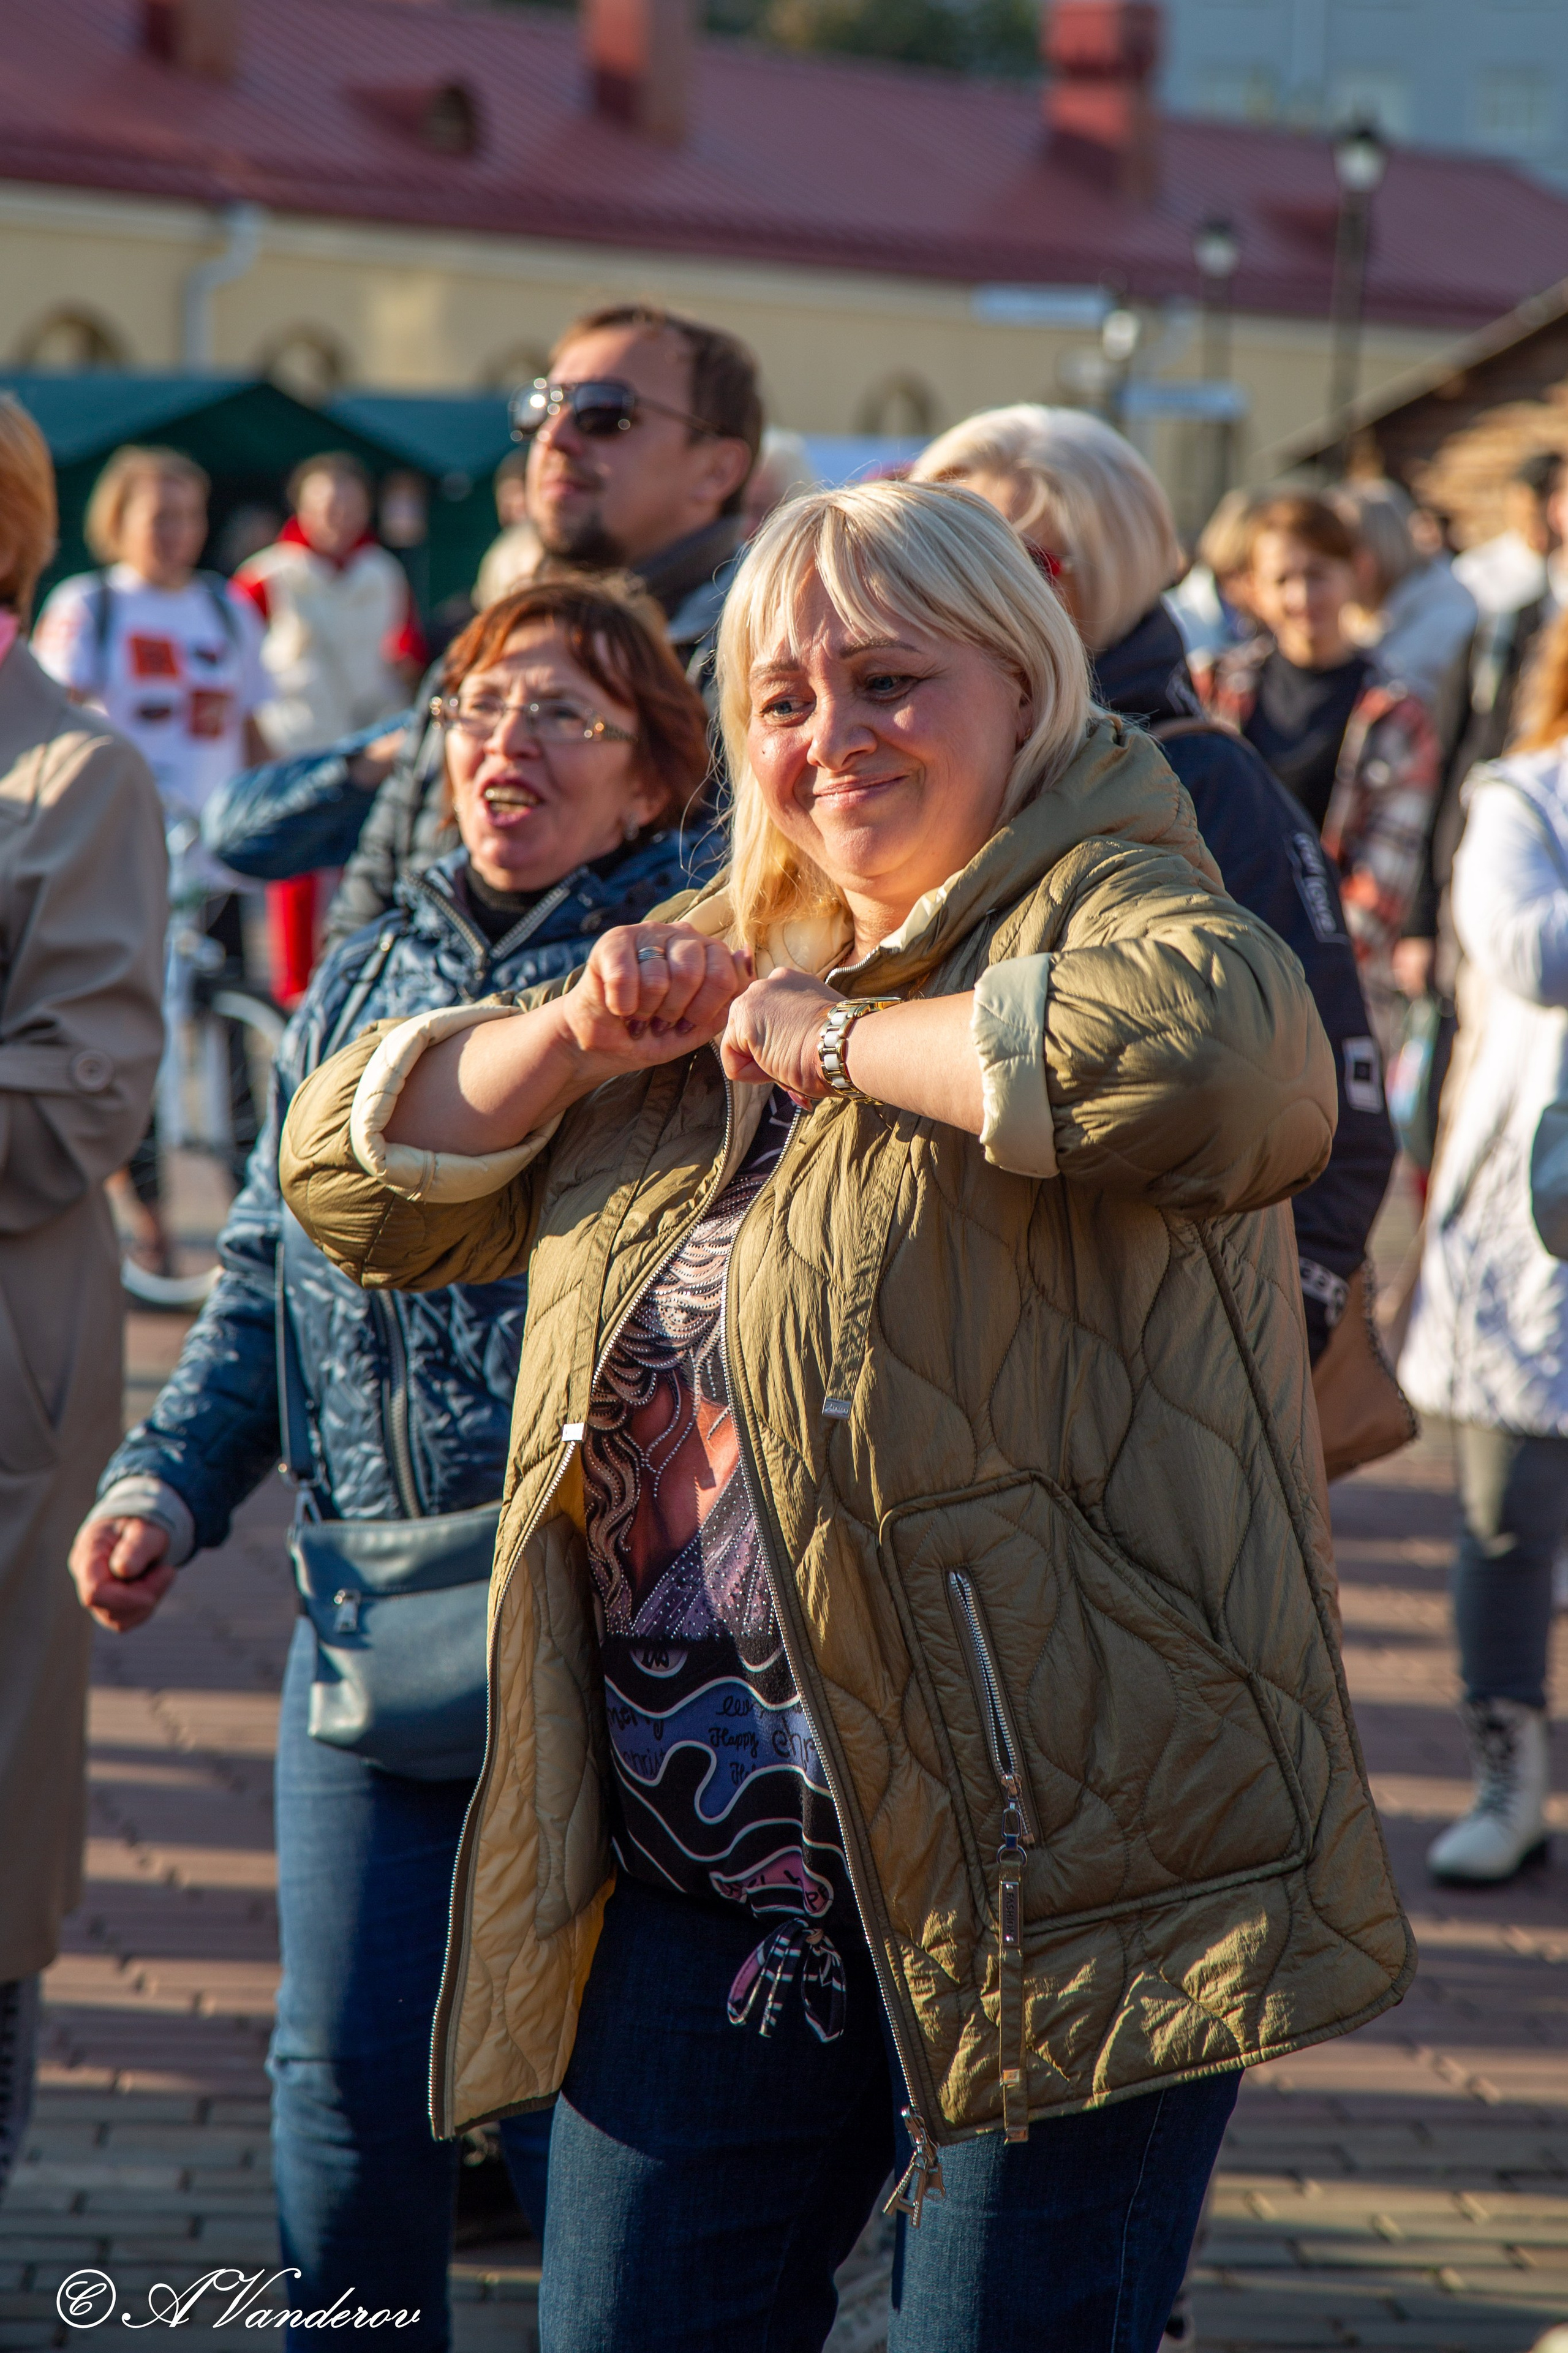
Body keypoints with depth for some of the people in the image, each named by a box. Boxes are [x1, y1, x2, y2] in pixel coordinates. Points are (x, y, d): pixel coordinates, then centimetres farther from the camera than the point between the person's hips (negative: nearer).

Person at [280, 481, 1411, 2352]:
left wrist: (850, 1038, -19)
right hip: (711, 1880, 7)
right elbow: (360, 1181, 19)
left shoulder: (1098, 914, -7)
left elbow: (1224, 1047, -33)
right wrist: (576, 1037, -1)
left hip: (1054, 1864, -6)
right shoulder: (711, 955, 16)